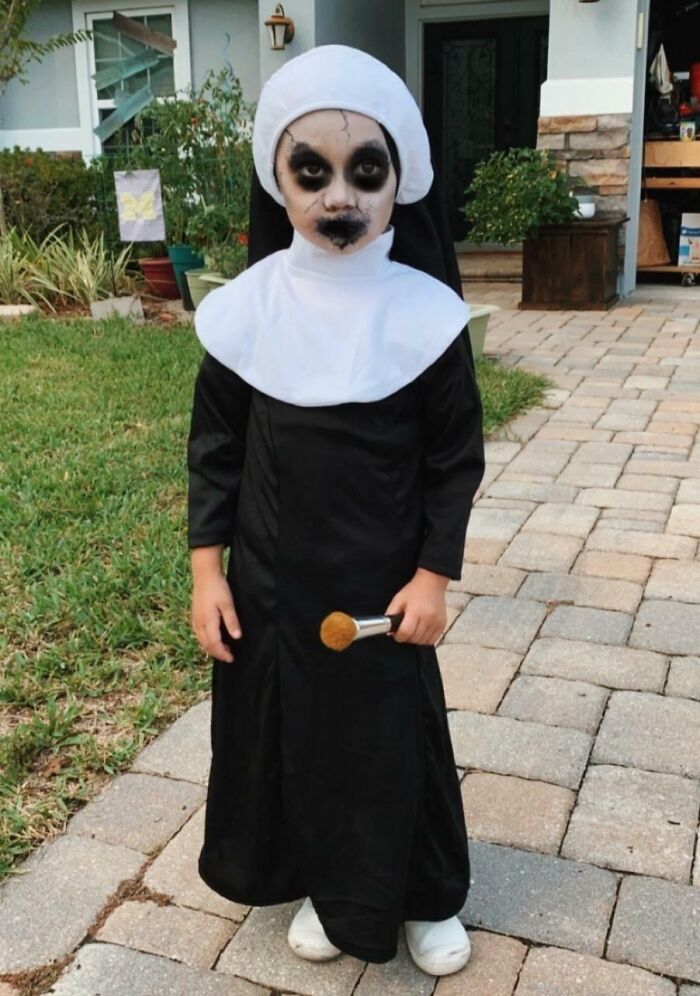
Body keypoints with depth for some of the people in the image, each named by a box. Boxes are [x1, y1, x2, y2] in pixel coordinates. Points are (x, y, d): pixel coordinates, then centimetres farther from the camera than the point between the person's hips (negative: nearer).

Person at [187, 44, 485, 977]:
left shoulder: (425, 312, -11)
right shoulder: (245, 309, -7)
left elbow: (456, 457, -4)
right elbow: (214, 446, 0)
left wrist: (434, 575, -7)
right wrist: (206, 570, -2)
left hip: (384, 583, -1)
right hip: (271, 582, 2)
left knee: (396, 735, 12)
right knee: (292, 729, 15)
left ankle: (428, 898, 37)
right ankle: (330, 887, 40)